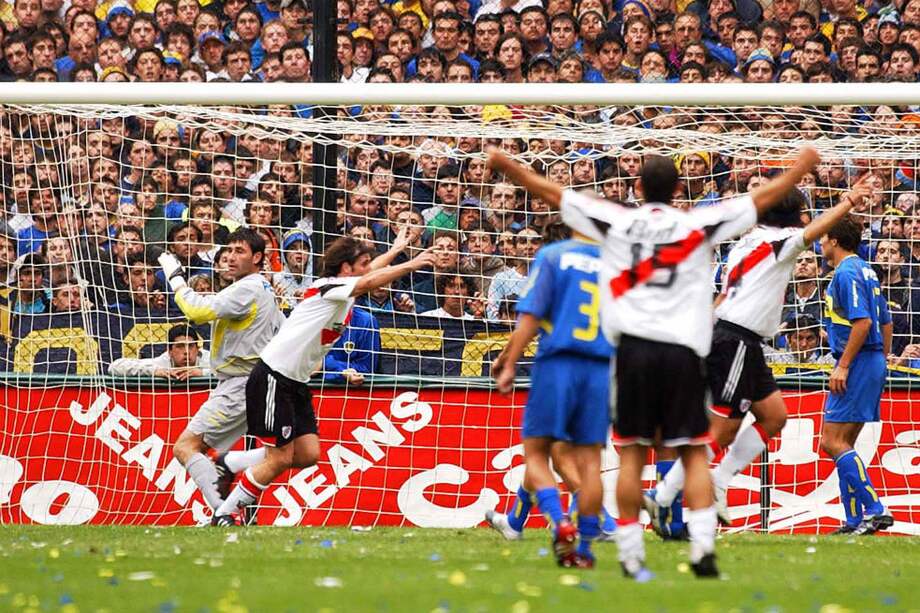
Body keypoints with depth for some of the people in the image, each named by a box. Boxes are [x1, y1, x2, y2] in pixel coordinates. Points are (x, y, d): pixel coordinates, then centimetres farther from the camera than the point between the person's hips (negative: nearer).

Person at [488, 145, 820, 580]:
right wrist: (802, 167, 25)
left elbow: (553, 193, 16)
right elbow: (763, 198, 12)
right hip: (683, 349, -1)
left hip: (633, 348, 1)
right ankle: (703, 547, -13)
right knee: (694, 453, 1)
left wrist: (507, 166, 28)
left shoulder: (615, 222, 7)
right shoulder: (698, 225, 4)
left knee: (632, 453, 5)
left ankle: (631, 555, 3)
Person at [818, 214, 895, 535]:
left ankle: (875, 510, -17)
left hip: (858, 365, -10)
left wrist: (843, 365, -21)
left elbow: (863, 321, -23)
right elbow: (885, 321, 22)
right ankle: (855, 520, 12)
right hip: (873, 365, 10)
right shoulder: (865, 270, 17)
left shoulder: (847, 273, -13)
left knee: (833, 442, -11)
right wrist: (882, 359, 26)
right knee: (841, 443, 13)